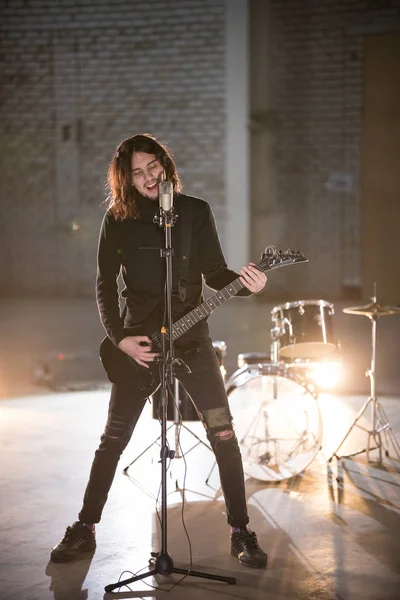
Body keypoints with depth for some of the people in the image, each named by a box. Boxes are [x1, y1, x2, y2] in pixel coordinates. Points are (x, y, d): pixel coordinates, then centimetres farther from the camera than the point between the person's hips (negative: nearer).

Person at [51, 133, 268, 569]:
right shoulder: (118, 218, -1)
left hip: (191, 339, 0)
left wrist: (244, 284, -22)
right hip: (137, 344, 0)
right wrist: (118, 338, -8)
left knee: (223, 434, -6)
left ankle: (240, 531, 6)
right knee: (113, 438, 5)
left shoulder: (195, 212, 0)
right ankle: (84, 529, 19)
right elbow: (105, 284, 2)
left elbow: (214, 274, -1)